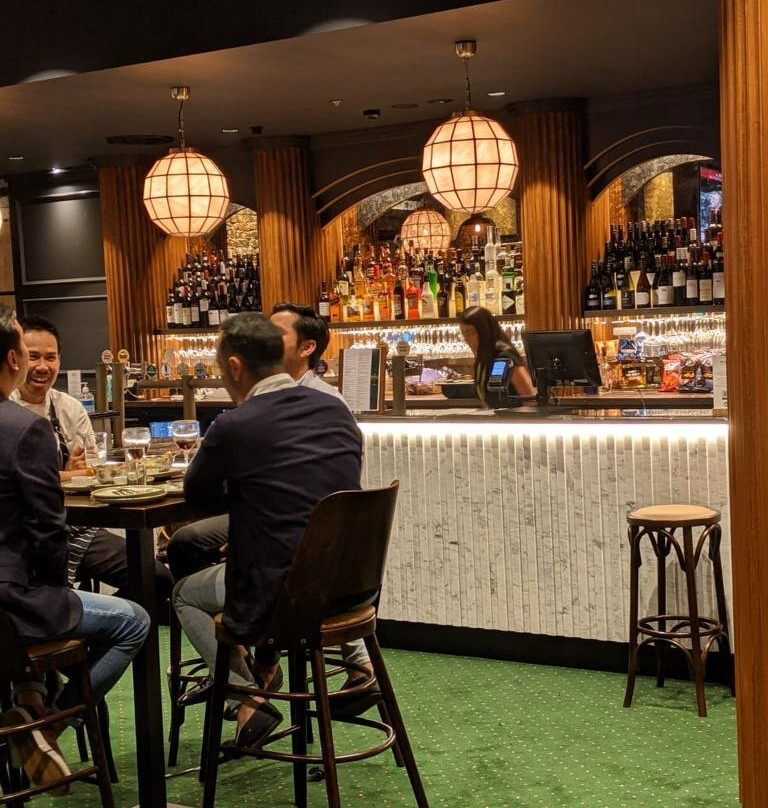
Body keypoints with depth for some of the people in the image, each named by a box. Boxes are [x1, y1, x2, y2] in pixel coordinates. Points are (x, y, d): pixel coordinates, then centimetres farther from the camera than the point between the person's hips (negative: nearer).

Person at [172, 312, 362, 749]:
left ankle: (249, 699, 11)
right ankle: (266, 664, 38)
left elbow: (197, 494, 2)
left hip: (277, 597, -6)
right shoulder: (337, 409, 2)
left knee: (186, 593, 24)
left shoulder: (233, 427, -15)